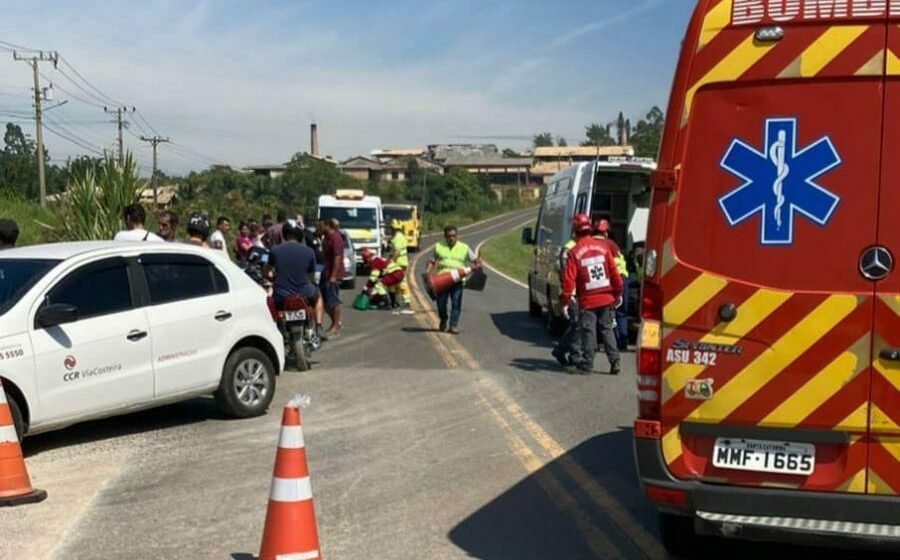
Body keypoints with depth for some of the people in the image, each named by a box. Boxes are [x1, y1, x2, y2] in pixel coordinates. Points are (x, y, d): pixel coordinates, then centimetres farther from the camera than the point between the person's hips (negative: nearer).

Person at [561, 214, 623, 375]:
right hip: (607, 298, 3)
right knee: (607, 329, 12)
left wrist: (565, 301, -5)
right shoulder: (603, 246, 0)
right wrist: (618, 293, 12)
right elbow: (614, 271, 2)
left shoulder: (574, 252, -9)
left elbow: (569, 279, -10)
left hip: (588, 301, -3)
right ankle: (614, 362, 10)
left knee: (588, 331, 3)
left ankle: (587, 364, 7)